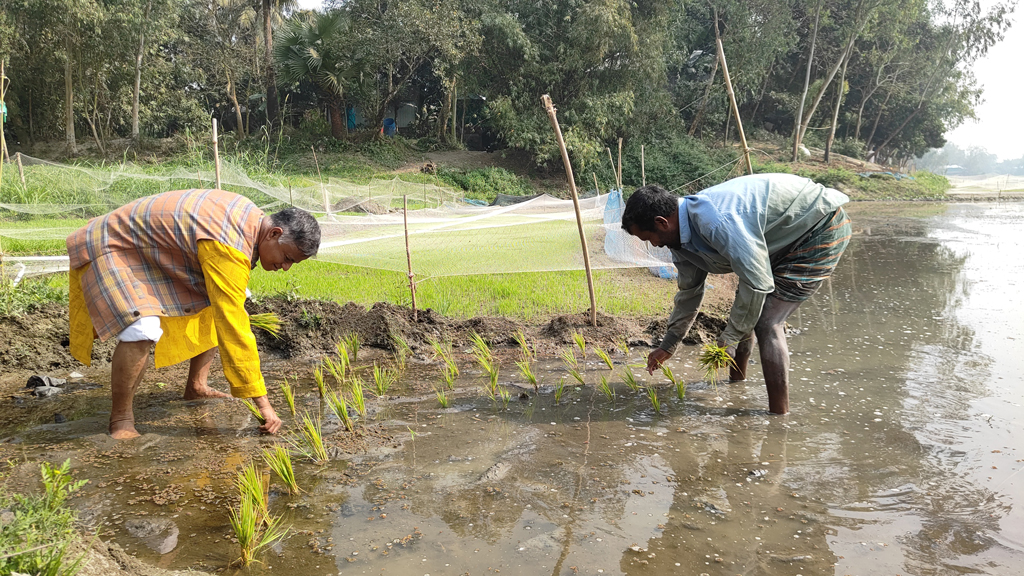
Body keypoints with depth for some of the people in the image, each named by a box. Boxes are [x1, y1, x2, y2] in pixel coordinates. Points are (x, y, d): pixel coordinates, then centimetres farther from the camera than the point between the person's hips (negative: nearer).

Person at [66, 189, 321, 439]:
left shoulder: (251, 217, -6)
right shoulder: (229, 248, -36)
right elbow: (233, 329, -37)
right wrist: (262, 401, -34)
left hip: (152, 250, 10)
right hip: (110, 249, -10)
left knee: (219, 306, 10)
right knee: (142, 332, -32)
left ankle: (196, 387, 17)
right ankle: (121, 420, -13)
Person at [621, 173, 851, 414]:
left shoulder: (717, 222, -34)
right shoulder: (680, 235, -2)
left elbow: (757, 284, -29)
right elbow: (690, 292, 12)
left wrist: (728, 340, -18)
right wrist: (667, 346, 17)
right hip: (790, 234, 10)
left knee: (766, 322, -16)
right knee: (745, 309, 16)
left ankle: (780, 416, -8)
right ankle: (737, 384, 34)